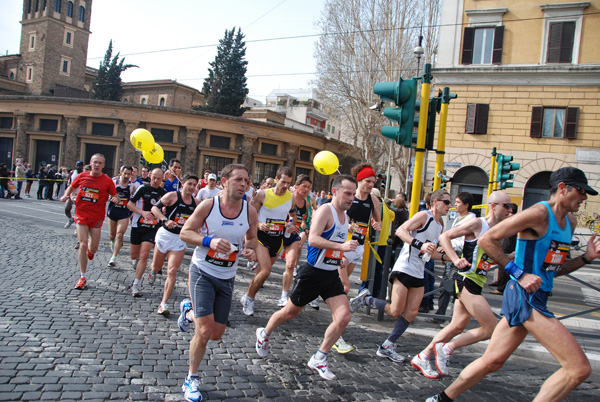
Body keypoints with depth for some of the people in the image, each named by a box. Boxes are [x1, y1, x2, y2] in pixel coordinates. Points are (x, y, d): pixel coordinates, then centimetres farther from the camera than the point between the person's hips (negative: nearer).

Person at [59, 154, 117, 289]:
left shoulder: (107, 181, -5)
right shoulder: (82, 176, 1)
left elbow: (115, 196, 1)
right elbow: (71, 187, 17)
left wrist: (115, 200, -22)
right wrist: (66, 195, -2)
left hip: (97, 217, 0)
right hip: (81, 215, 1)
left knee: (93, 248, 5)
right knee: (83, 244, -9)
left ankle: (90, 250, 48)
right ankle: (82, 278, 1)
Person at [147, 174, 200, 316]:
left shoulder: (196, 202, 4)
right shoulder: (172, 196, -8)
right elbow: (155, 208, -11)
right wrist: (165, 220, -25)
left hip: (180, 240, 2)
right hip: (165, 235, -2)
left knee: (172, 271, -8)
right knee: (156, 267, 14)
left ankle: (163, 304, -1)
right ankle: (153, 271, 54)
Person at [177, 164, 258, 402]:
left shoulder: (250, 211, -6)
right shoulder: (208, 205, -14)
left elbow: (251, 237, 9)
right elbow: (184, 232, -8)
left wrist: (250, 249, -14)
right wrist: (209, 241, -26)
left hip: (227, 278, 4)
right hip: (202, 273, -4)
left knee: (216, 334, 12)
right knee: (204, 331, -12)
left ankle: (189, 311, 44)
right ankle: (192, 379, 14)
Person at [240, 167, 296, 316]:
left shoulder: (290, 196, 2)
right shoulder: (263, 194, -10)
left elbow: (293, 215, 19)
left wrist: (291, 224, -1)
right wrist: (259, 225, -24)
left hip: (278, 239, 5)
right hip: (262, 236, -5)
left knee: (262, 271, 13)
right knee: (266, 270, -19)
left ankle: (247, 298, 32)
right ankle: (248, 297, 3)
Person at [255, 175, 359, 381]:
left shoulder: (345, 217, 11)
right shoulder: (325, 211, -16)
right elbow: (313, 239, -30)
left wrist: (341, 267, 21)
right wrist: (342, 246, -37)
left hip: (332, 275, 7)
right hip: (313, 273, -7)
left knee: (344, 317, -6)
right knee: (290, 312, 10)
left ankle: (319, 359, 12)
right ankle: (264, 334, 40)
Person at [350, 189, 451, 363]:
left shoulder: (439, 225, 19)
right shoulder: (424, 215, -8)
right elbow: (400, 231, -20)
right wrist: (420, 245, -30)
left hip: (418, 274, 9)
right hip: (404, 269, -9)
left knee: (411, 312, 2)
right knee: (396, 311, -10)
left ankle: (387, 347, 10)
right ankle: (365, 298, 12)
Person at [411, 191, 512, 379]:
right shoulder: (477, 223, -9)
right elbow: (445, 236, -11)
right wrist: (456, 259, -23)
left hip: (475, 285, 9)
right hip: (467, 281, -9)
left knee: (457, 326, 13)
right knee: (490, 328, -8)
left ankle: (423, 357, 23)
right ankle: (447, 348, 5)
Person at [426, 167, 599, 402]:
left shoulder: (570, 222, 16)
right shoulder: (538, 213, -13)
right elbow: (487, 240, -16)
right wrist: (519, 274, -18)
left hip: (536, 298, 9)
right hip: (525, 296, -9)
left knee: (491, 361, 15)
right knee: (579, 368, -9)